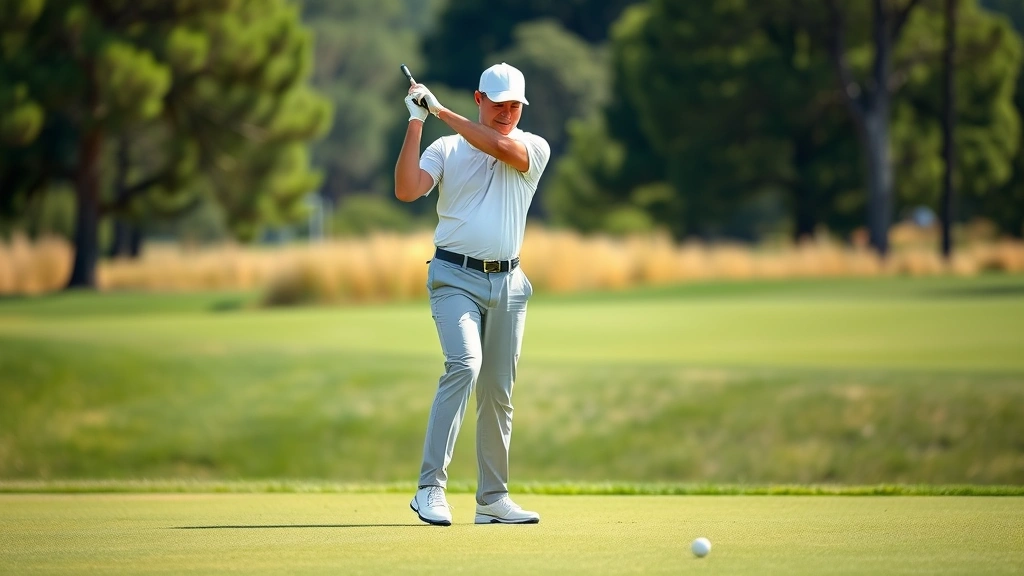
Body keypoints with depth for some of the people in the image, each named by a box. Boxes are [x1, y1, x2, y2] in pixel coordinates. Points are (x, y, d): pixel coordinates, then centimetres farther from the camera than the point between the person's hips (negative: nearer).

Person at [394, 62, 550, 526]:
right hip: (456, 278, -3)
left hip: (508, 282, 3)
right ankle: (430, 488, -25)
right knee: (465, 363, -23)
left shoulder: (534, 148, 7)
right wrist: (416, 122, -11)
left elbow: (502, 147, -16)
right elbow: (406, 190, -9)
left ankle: (492, 498, 15)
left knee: (498, 392, 6)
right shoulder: (446, 149, 6)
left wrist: (442, 112, -10)